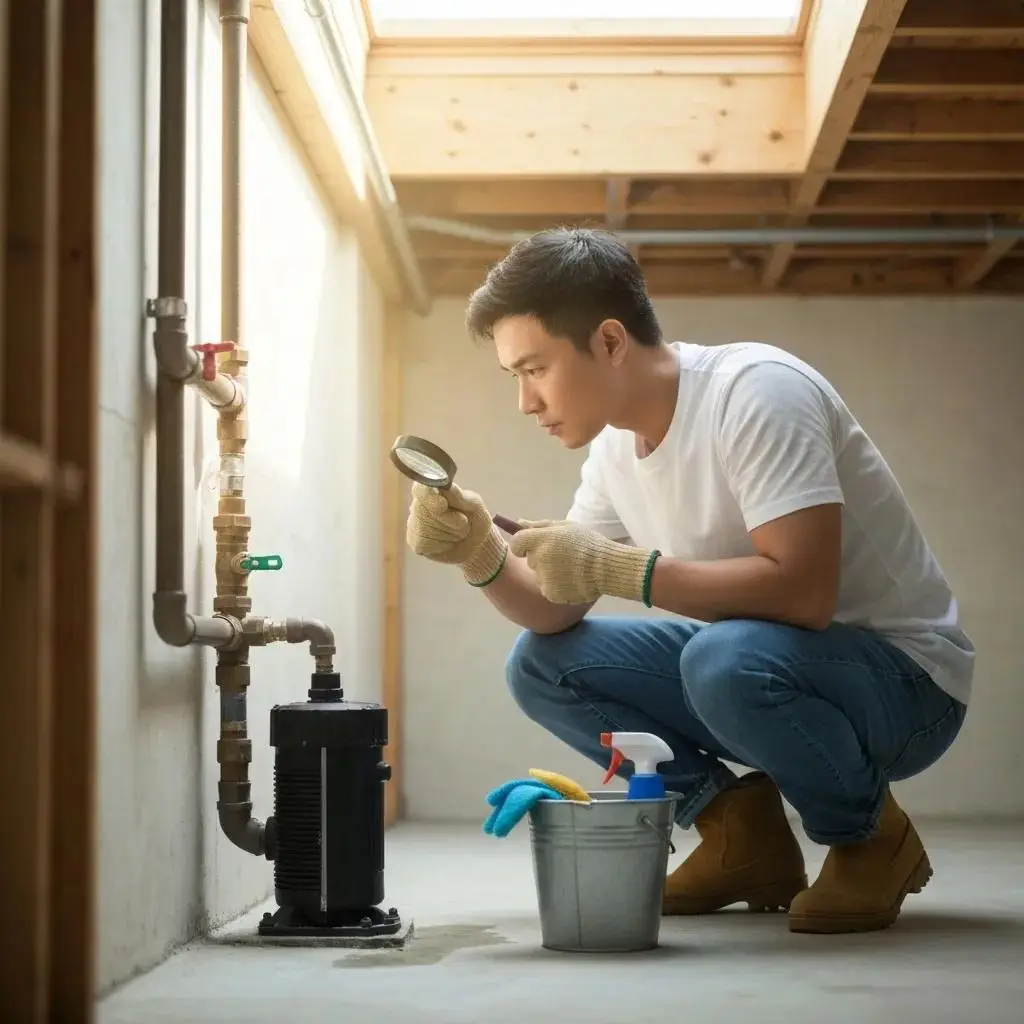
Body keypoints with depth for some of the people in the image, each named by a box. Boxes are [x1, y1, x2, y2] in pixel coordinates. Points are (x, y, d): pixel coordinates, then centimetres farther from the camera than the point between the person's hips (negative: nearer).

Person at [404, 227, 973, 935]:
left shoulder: (757, 392, -23)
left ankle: (869, 836, -9)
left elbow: (802, 591, -33)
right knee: (541, 665, -3)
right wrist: (482, 556, -15)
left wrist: (616, 568, -30)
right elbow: (557, 613, 6)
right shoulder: (616, 447, 3)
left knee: (728, 657, -37)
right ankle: (739, 831, 3)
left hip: (904, 676, -7)